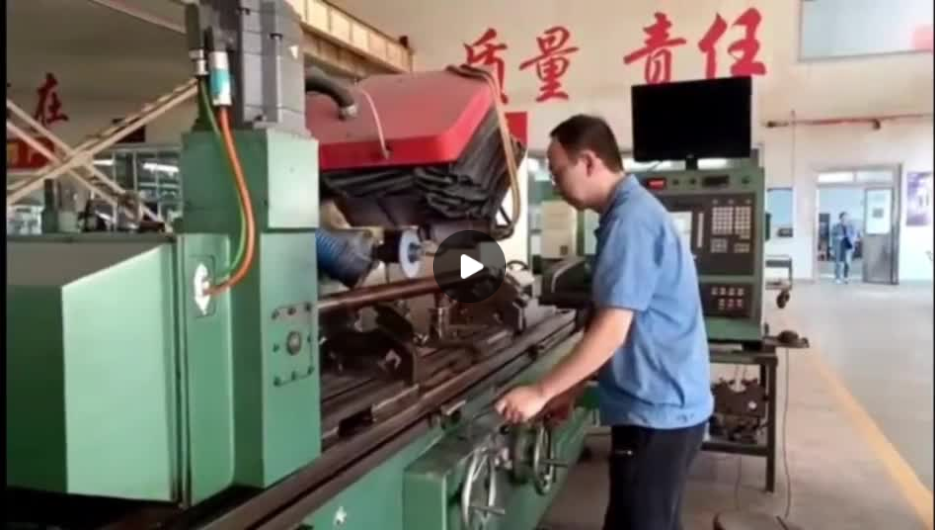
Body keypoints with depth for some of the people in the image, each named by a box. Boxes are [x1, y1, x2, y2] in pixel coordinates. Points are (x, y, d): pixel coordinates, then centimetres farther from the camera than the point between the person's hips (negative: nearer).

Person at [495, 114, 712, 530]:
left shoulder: (630, 220, -21)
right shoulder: (632, 211, 11)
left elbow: (612, 330, -25)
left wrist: (541, 393, -18)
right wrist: (570, 389, 14)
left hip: (657, 409, -10)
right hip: (660, 403, 10)